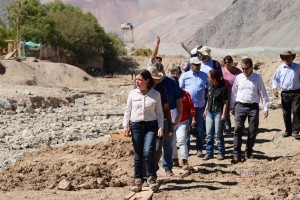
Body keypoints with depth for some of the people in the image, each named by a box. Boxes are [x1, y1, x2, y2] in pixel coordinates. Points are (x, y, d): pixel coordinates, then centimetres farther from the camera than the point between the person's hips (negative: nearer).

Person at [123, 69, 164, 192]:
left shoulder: (155, 94, 2)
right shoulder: (133, 93, 5)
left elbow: (159, 112, 4)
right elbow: (128, 110, 8)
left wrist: (161, 127, -5)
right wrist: (126, 126, 0)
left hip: (151, 126, -2)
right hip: (136, 126, 2)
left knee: (148, 151, -19)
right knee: (138, 154, 4)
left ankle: (151, 177, -1)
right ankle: (138, 180, 12)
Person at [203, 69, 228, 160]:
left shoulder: (222, 88, -11)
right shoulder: (210, 87, 9)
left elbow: (225, 102, -10)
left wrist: (223, 114, -14)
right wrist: (205, 110, 16)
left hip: (218, 113, -6)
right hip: (209, 112, 6)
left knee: (218, 134, 1)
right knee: (209, 134, 7)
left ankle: (221, 153, 11)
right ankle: (209, 153, 13)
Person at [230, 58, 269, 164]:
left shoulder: (257, 78, 0)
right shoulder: (238, 78, 5)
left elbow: (263, 93, 2)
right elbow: (234, 93, 13)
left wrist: (266, 108, -2)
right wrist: (232, 106, 13)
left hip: (253, 107, 0)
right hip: (240, 106, 1)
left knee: (253, 131, 5)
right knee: (238, 130, -9)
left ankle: (249, 153, 20)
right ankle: (237, 155, -10)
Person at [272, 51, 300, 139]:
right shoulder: (280, 68, 9)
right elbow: (275, 79, 13)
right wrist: (275, 88, -4)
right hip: (285, 94, 2)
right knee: (286, 113, 7)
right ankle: (288, 130, 20)